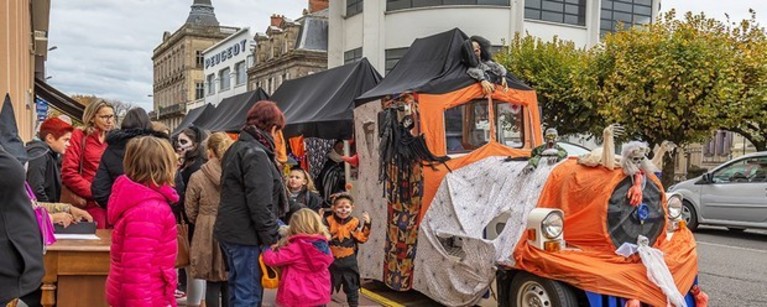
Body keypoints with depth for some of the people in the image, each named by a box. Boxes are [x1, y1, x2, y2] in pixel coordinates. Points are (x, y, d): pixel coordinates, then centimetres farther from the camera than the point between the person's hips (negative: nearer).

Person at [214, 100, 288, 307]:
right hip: (246, 235, -10)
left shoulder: (238, 148, 15)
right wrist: (272, 239, -14)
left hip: (232, 231, 10)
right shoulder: (256, 154, -16)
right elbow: (260, 205, -21)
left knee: (238, 290, 18)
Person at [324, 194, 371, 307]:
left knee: (352, 287, 11)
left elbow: (362, 238, -7)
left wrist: (366, 225, -15)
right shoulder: (329, 221, -7)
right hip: (332, 260, 0)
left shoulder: (355, 222, -5)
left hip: (349, 261, 0)